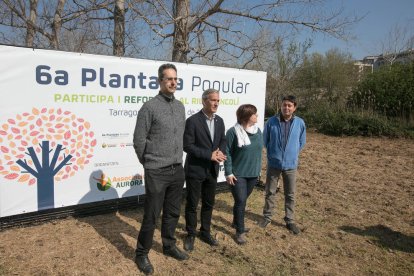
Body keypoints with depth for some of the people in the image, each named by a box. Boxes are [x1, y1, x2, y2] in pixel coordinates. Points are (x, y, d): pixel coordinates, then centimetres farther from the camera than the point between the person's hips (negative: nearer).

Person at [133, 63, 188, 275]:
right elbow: (138, 140, -8)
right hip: (157, 172, -6)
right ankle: (142, 254, 24)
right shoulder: (149, 107, -11)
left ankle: (169, 246, 36)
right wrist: (149, 163, 2)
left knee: (172, 212, 17)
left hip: (178, 170, 6)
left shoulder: (180, 107, 9)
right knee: (151, 215, 4)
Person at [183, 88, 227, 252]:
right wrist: (209, 155, -21)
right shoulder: (192, 120, -14)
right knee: (192, 204, 7)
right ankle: (190, 235, 25)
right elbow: (187, 146, -18)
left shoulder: (219, 121, 6)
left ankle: (205, 232, 33)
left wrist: (220, 153, -11)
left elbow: (223, 140, 12)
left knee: (209, 203, 16)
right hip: (195, 170, -6)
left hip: (212, 170, 6)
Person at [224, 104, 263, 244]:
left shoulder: (257, 131, 4)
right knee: (240, 201, -4)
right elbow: (227, 153, -11)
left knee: (242, 200, 18)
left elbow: (259, 150, 13)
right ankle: (240, 231, 12)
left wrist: (258, 168, 14)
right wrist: (228, 173, -14)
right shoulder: (233, 132, -14)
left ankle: (236, 223, 38)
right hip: (237, 174, -5)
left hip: (253, 173, 6)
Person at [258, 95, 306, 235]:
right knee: (270, 192, 12)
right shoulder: (271, 121, -10)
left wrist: (292, 154, 12)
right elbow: (265, 140, 5)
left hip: (291, 164, 1)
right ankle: (267, 216, 29)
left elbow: (302, 142, 9)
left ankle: (290, 220, 26)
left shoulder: (300, 123, -7)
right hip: (273, 163, 0)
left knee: (290, 194, 11)